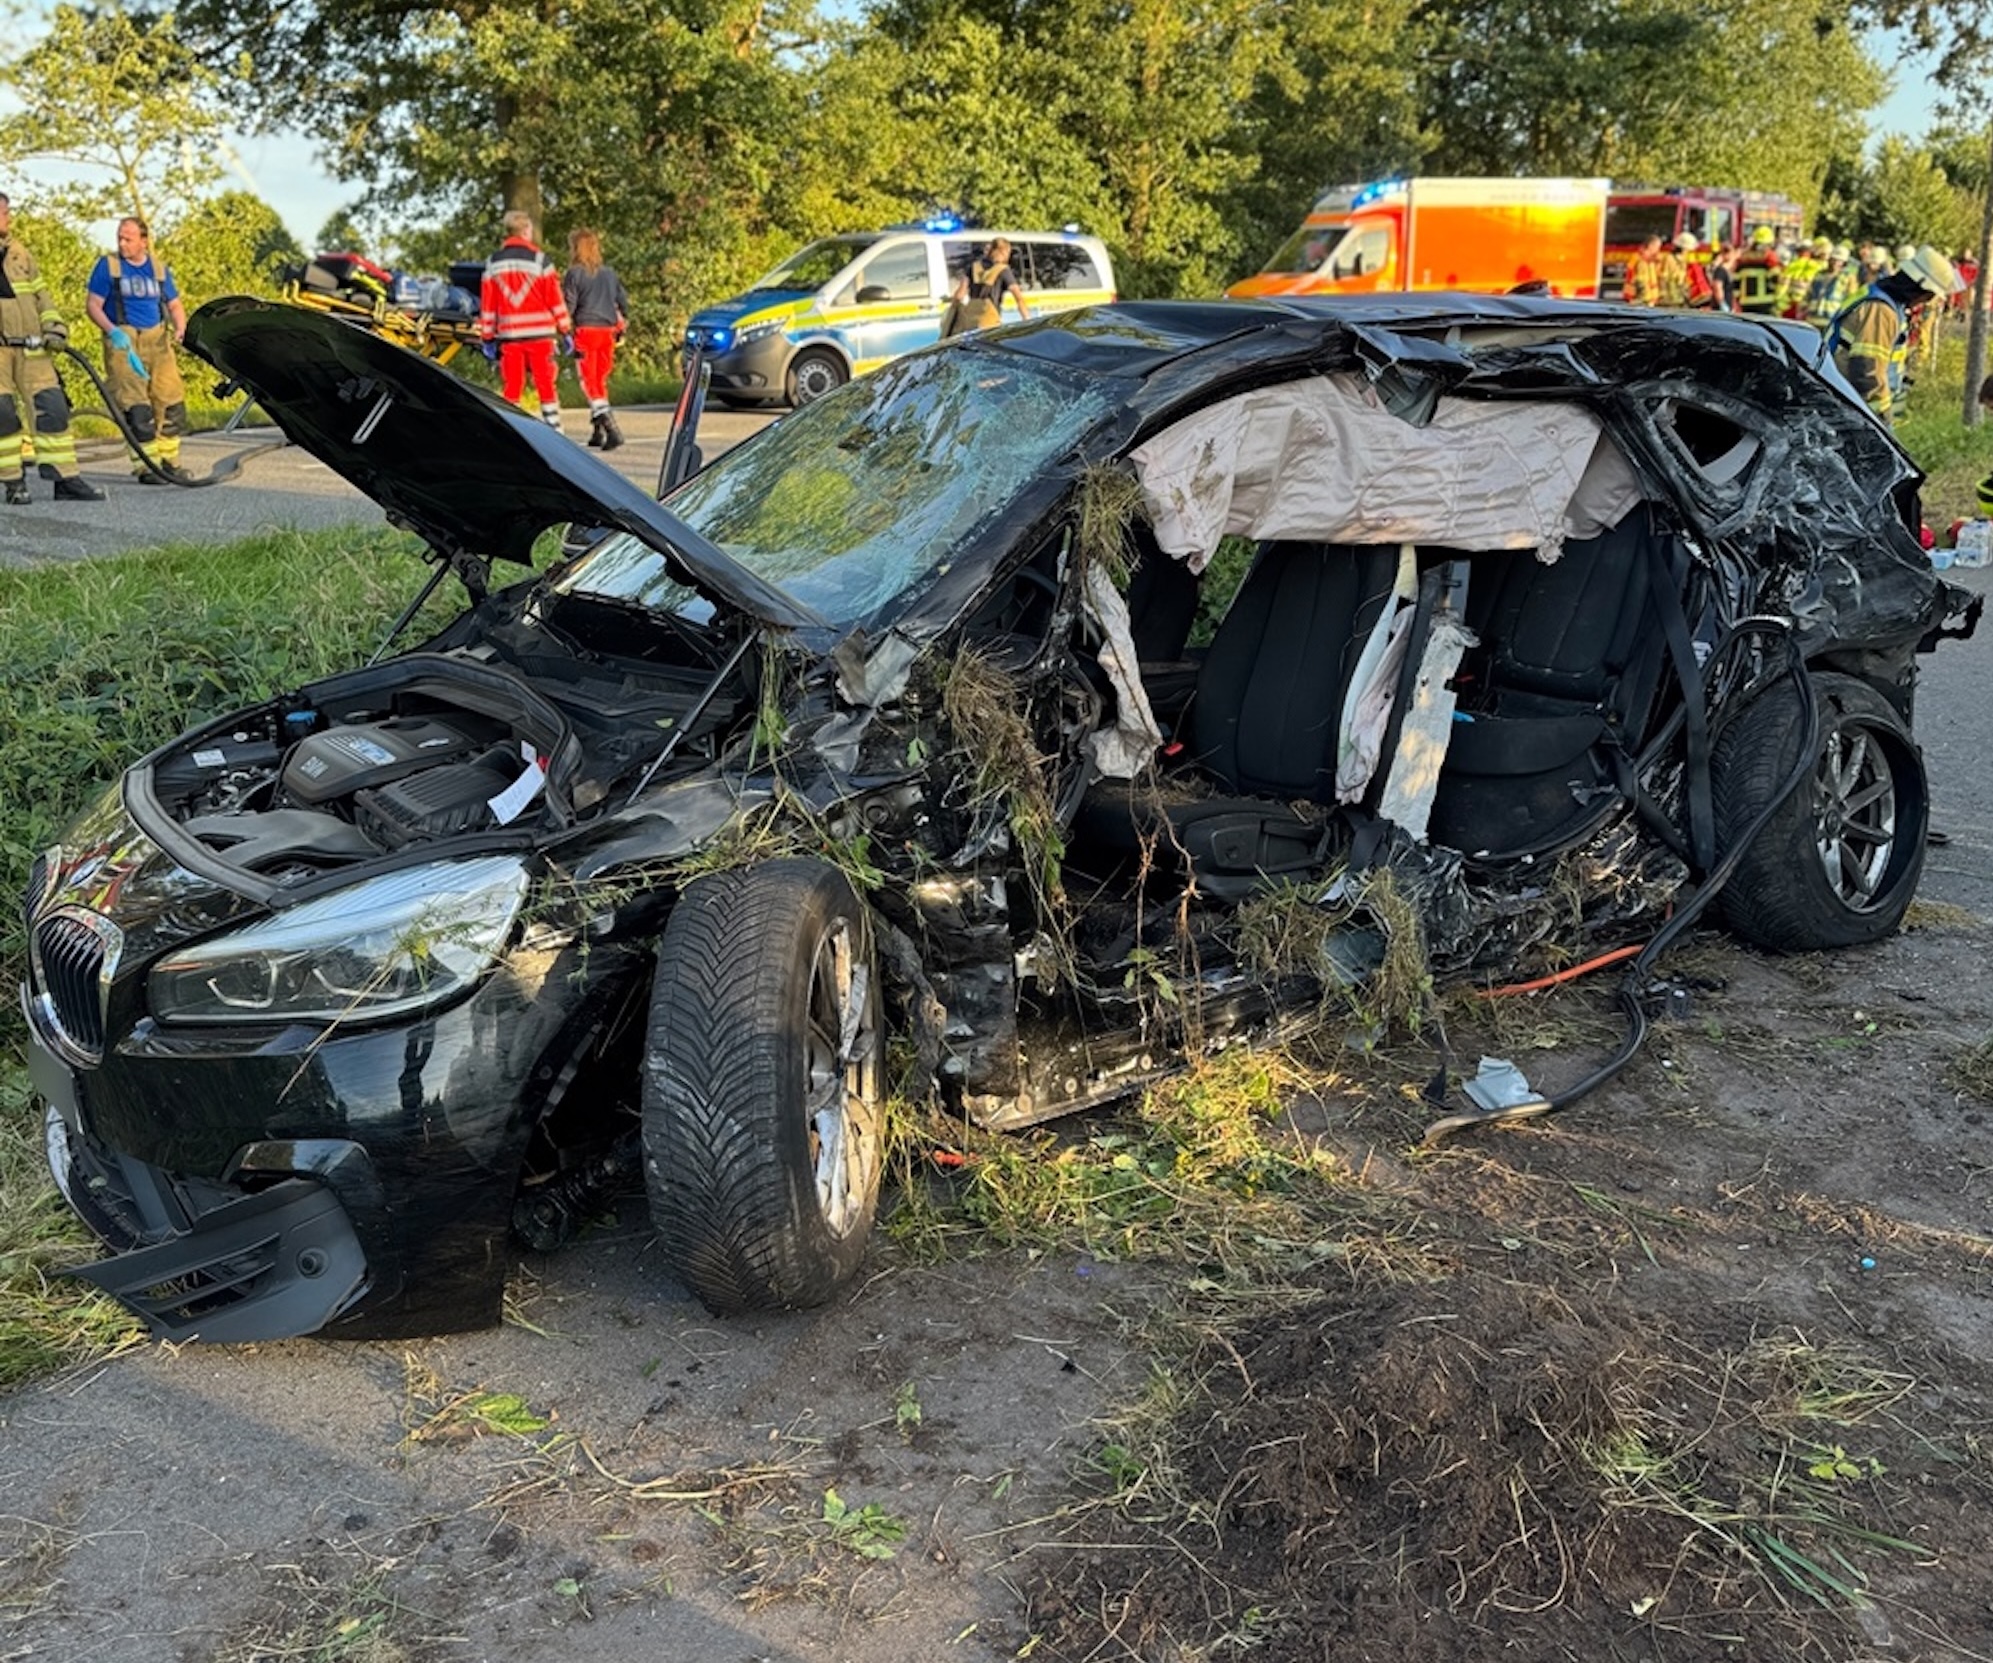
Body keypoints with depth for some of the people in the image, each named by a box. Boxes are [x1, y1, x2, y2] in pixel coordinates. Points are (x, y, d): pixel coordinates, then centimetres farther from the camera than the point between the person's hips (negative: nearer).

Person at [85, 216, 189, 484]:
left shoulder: (159, 269, 12)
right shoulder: (108, 266, 1)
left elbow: (174, 305, 18)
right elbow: (92, 305, -1)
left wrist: (180, 329, -3)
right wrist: (112, 331, -19)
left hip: (157, 338, 4)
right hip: (123, 340, -4)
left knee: (172, 402, 2)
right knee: (136, 406, -11)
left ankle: (169, 460, 15)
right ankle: (147, 466, -7)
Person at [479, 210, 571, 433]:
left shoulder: (493, 262, 9)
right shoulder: (539, 258, -2)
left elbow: (487, 303, 10)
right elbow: (554, 298, -3)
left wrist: (488, 337, 14)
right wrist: (565, 330, 2)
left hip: (508, 334, 3)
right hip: (539, 333, -3)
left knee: (512, 386, 5)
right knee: (546, 384, 1)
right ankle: (554, 431, 0)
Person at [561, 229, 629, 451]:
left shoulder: (573, 273, -6)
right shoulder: (609, 274, 11)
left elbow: (569, 305, -9)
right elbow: (623, 300, 14)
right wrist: (622, 324, 26)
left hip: (586, 330, -6)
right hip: (608, 330, 6)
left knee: (589, 382, -5)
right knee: (600, 380, 16)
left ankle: (611, 428, -20)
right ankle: (598, 432, 18)